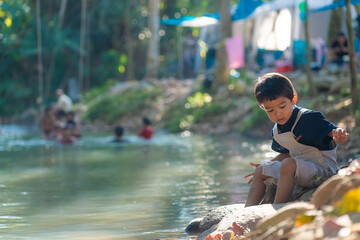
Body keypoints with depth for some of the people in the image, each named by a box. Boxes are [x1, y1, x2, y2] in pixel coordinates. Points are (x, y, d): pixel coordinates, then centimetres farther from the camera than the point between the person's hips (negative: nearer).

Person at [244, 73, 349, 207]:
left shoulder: (308, 118, -18)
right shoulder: (276, 132, 7)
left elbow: (332, 132, -25)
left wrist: (338, 137, -48)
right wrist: (266, 166, 22)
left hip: (322, 170, -9)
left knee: (288, 165, -34)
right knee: (260, 171, 9)